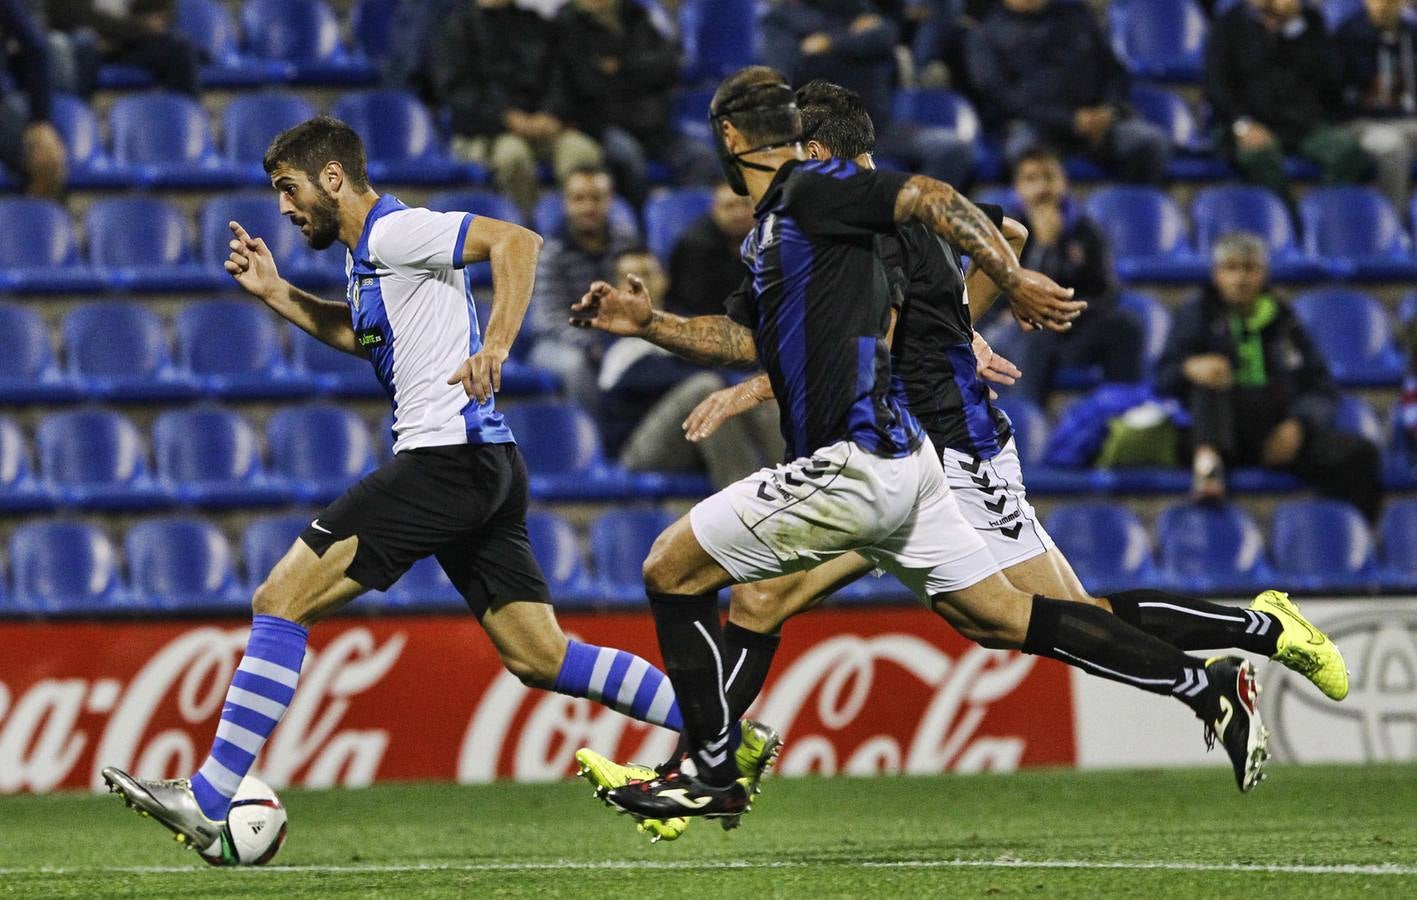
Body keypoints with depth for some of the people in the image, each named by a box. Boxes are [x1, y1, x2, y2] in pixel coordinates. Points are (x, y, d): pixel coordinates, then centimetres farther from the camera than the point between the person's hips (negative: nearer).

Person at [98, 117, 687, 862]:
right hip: (484, 465, 10)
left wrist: (494, 348, -30)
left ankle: (207, 804, -11)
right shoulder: (367, 253, 21)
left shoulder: (395, 232, -8)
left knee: (280, 602, -9)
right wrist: (277, 294, 28)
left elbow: (514, 240, -19)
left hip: (444, 457, -10)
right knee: (539, 657, 8)